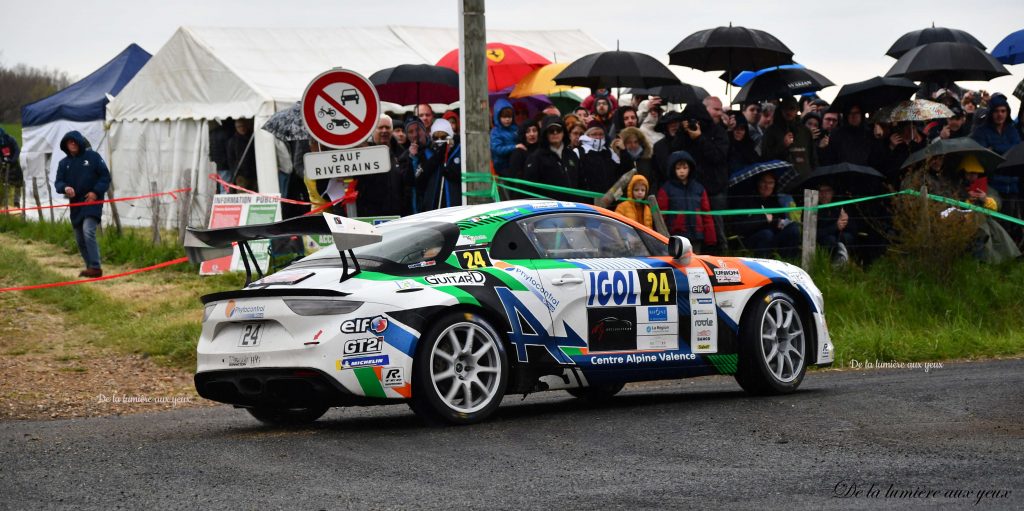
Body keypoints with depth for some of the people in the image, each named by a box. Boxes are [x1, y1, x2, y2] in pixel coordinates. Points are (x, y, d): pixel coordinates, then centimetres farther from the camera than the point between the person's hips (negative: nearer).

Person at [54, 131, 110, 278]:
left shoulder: (92, 157, -3)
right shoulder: (64, 163, 9)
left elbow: (105, 176, -2)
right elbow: (58, 182, 5)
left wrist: (96, 192, -14)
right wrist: (65, 188, -18)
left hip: (92, 201, -6)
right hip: (75, 205, 6)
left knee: (88, 231, -24)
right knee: (80, 240, 10)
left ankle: (96, 267, -23)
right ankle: (90, 267, 25)